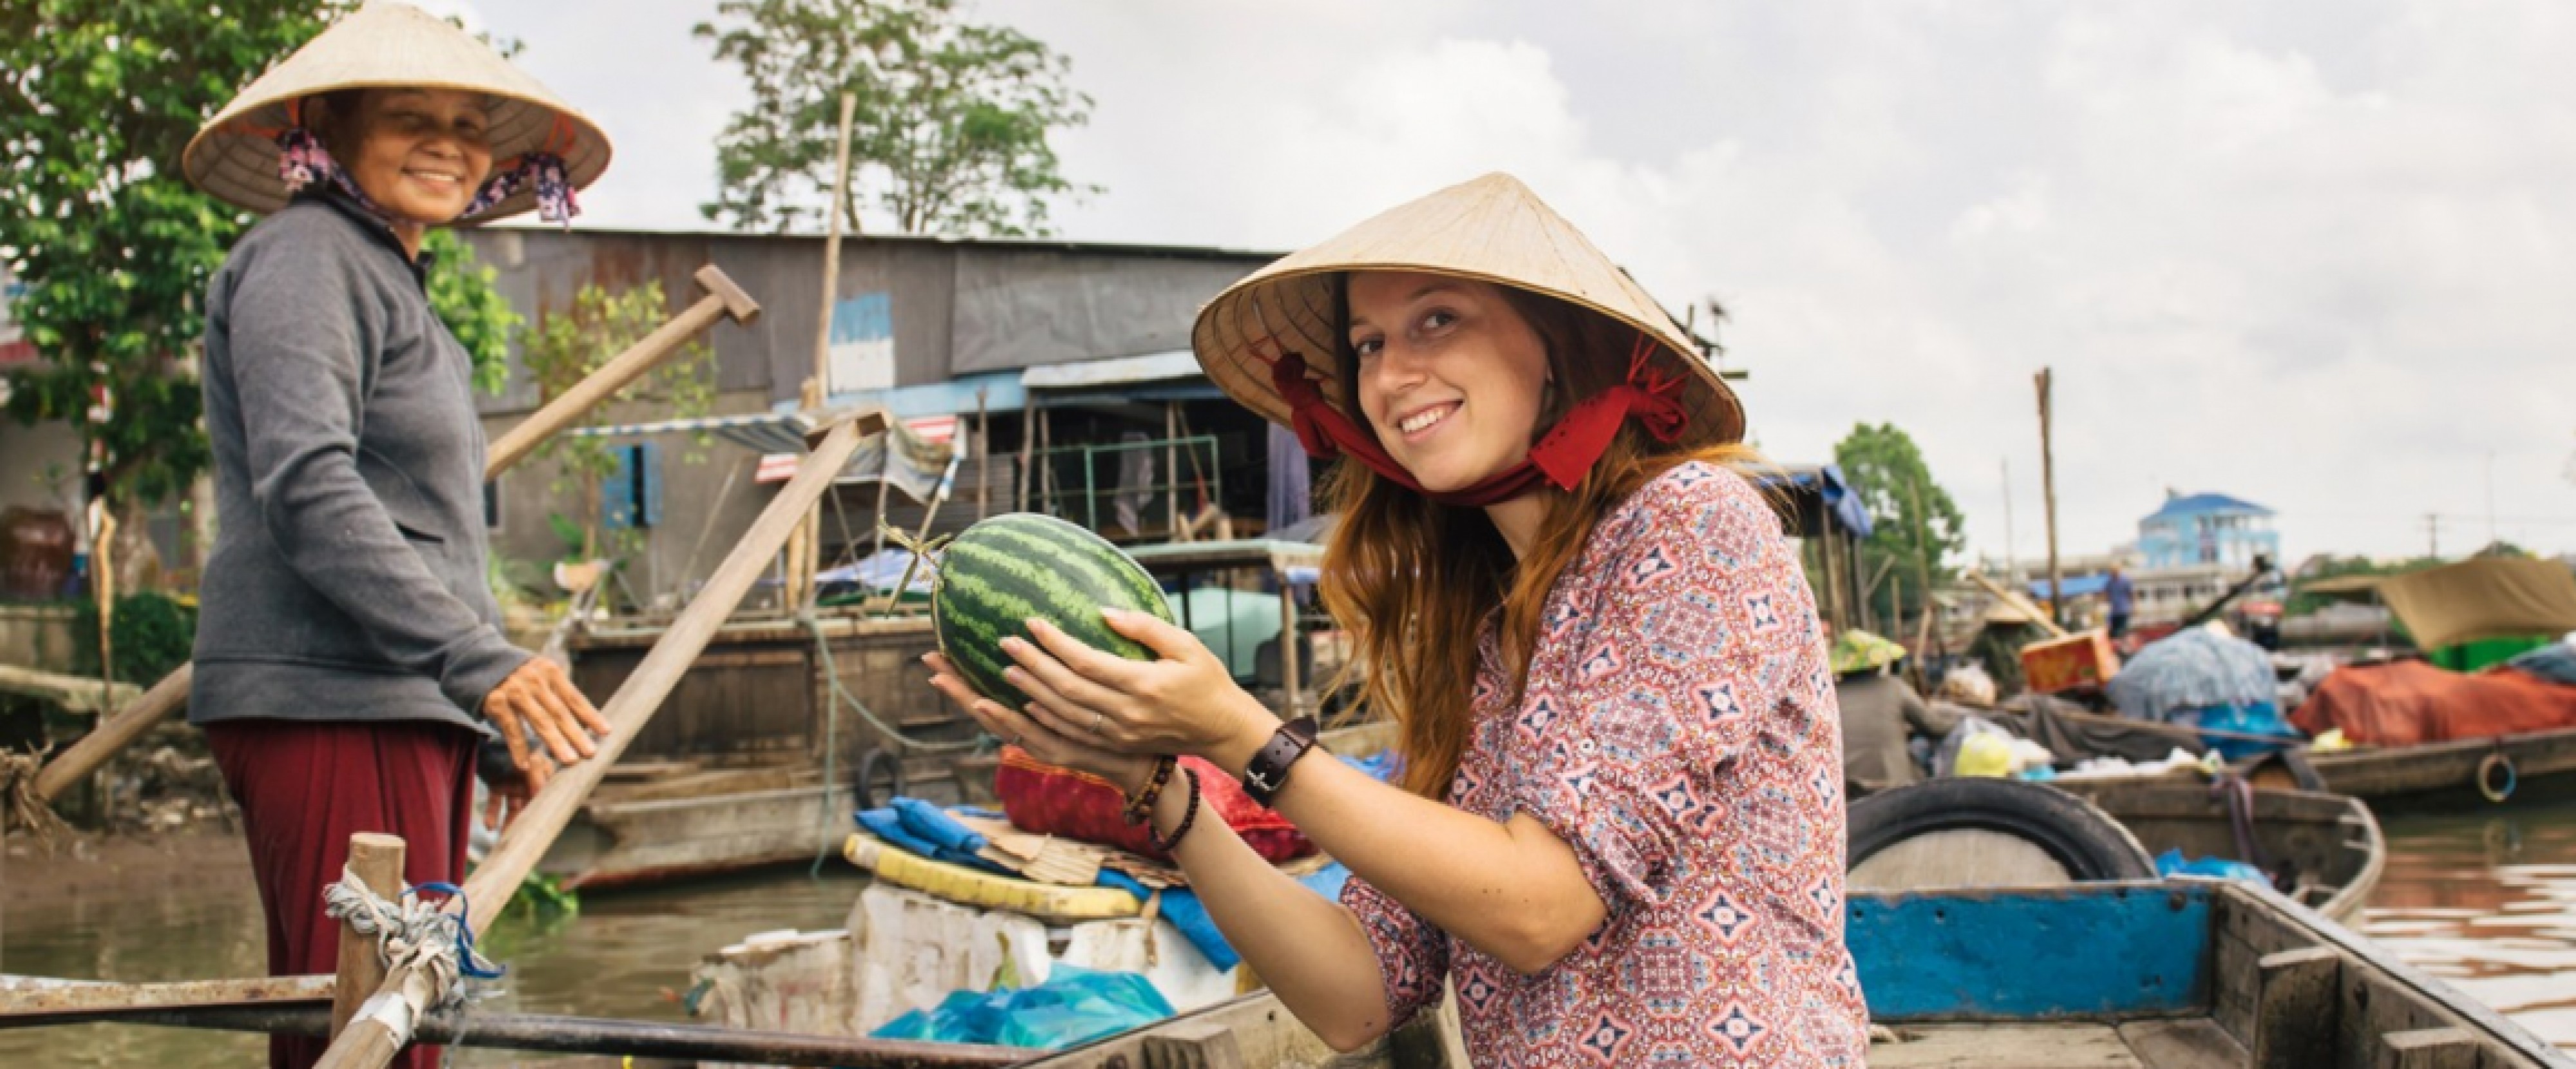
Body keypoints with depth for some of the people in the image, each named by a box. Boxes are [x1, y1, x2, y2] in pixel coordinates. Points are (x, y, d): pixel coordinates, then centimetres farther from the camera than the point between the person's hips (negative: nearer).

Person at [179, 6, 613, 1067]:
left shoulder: (397, 281, 26)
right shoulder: (305, 256, -5)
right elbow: (307, 490, -19)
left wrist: (504, 719, 26)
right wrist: (479, 660, -26)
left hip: (409, 704, 10)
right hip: (326, 702, -10)